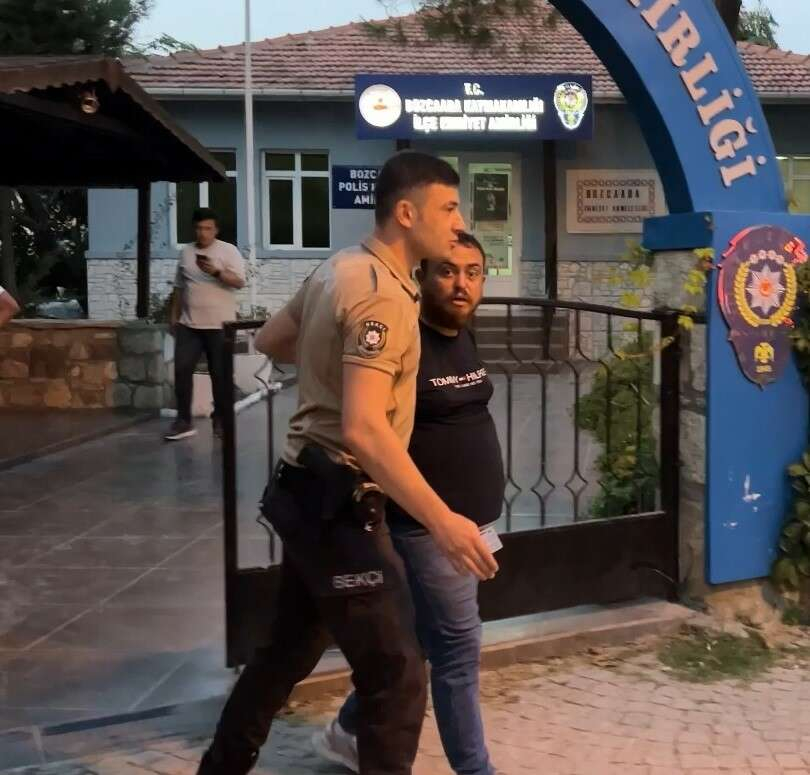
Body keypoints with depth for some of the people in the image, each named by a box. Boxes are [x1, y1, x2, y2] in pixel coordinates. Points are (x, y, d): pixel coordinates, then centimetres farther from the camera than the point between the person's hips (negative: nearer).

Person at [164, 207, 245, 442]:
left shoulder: (229, 250, -3)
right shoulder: (185, 252, 12)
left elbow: (239, 282, -13)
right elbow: (179, 287, 18)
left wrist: (217, 272, -28)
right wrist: (174, 316, 15)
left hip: (219, 325, -4)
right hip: (188, 325, 4)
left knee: (220, 374, 3)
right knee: (182, 370, -3)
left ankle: (220, 420, 15)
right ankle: (183, 421, 2)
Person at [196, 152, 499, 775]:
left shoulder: (341, 269, 8)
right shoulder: (381, 294, -22)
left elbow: (270, 341, 22)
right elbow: (364, 430, -31)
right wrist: (442, 521, -32)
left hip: (310, 491, 10)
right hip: (339, 502, -10)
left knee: (290, 647, 23)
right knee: (398, 675, -3)